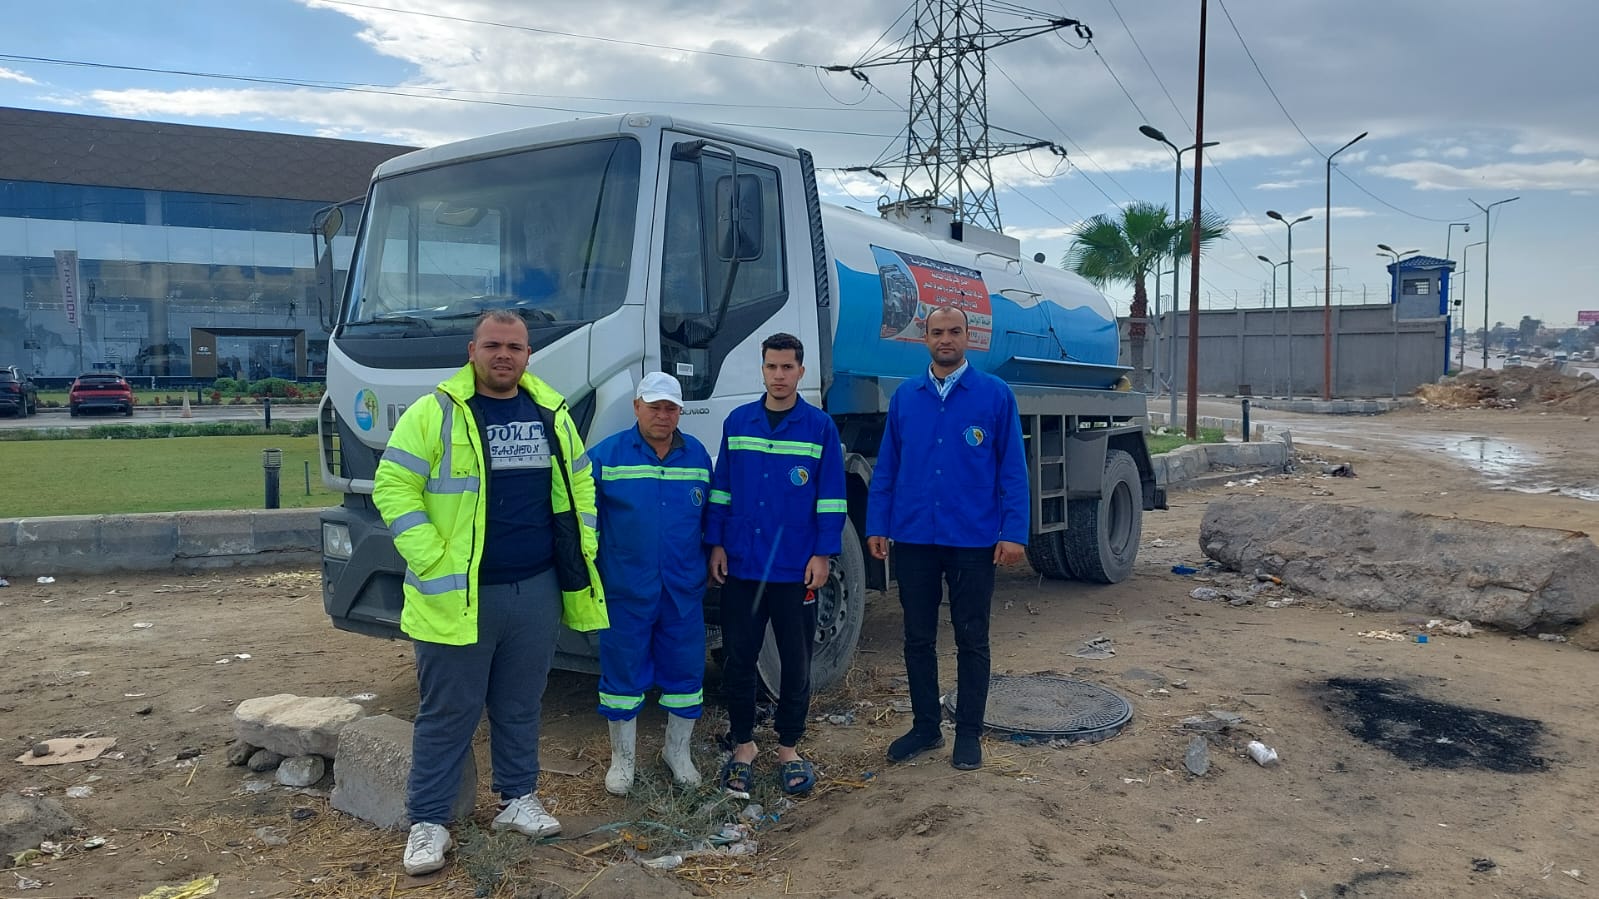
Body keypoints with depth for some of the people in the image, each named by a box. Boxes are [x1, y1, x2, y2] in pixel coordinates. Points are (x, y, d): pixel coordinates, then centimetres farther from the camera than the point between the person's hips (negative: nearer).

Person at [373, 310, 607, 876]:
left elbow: (579, 483, 17)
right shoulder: (435, 413, -7)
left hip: (536, 589, 4)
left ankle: (518, 799, 32)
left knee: (521, 704, 16)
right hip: (459, 593, -4)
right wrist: (432, 561, -16)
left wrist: (581, 551, 9)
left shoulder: (551, 413, 8)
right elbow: (393, 487, -9)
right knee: (448, 712, 4)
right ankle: (427, 821, 17)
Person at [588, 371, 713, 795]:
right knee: (624, 674, 7)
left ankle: (678, 751, 30)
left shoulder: (697, 455, 5)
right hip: (626, 590, -2)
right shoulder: (606, 454, -4)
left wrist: (713, 556, 9)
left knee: (685, 671, 11)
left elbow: (711, 515, 13)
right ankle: (622, 759, 23)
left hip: (684, 592, 3)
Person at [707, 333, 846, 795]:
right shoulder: (737, 422, 6)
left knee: (796, 663, 8)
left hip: (796, 569, -2)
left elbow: (831, 496, -1)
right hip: (740, 565, 2)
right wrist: (715, 543, 3)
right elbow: (721, 487, 10)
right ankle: (743, 746, 23)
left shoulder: (820, 426, -1)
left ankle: (789, 748, 23)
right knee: (738, 660, 7)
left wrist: (822, 554, -7)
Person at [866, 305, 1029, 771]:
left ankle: (968, 733, 20)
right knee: (918, 638, 11)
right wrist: (876, 527, 3)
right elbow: (886, 467, 8)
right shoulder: (905, 397, 6)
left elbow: (1012, 469, -4)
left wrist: (1014, 533, -10)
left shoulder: (995, 394, -2)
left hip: (973, 540, -2)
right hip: (913, 539, 3)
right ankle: (925, 727, 25)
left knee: (972, 640, 7)